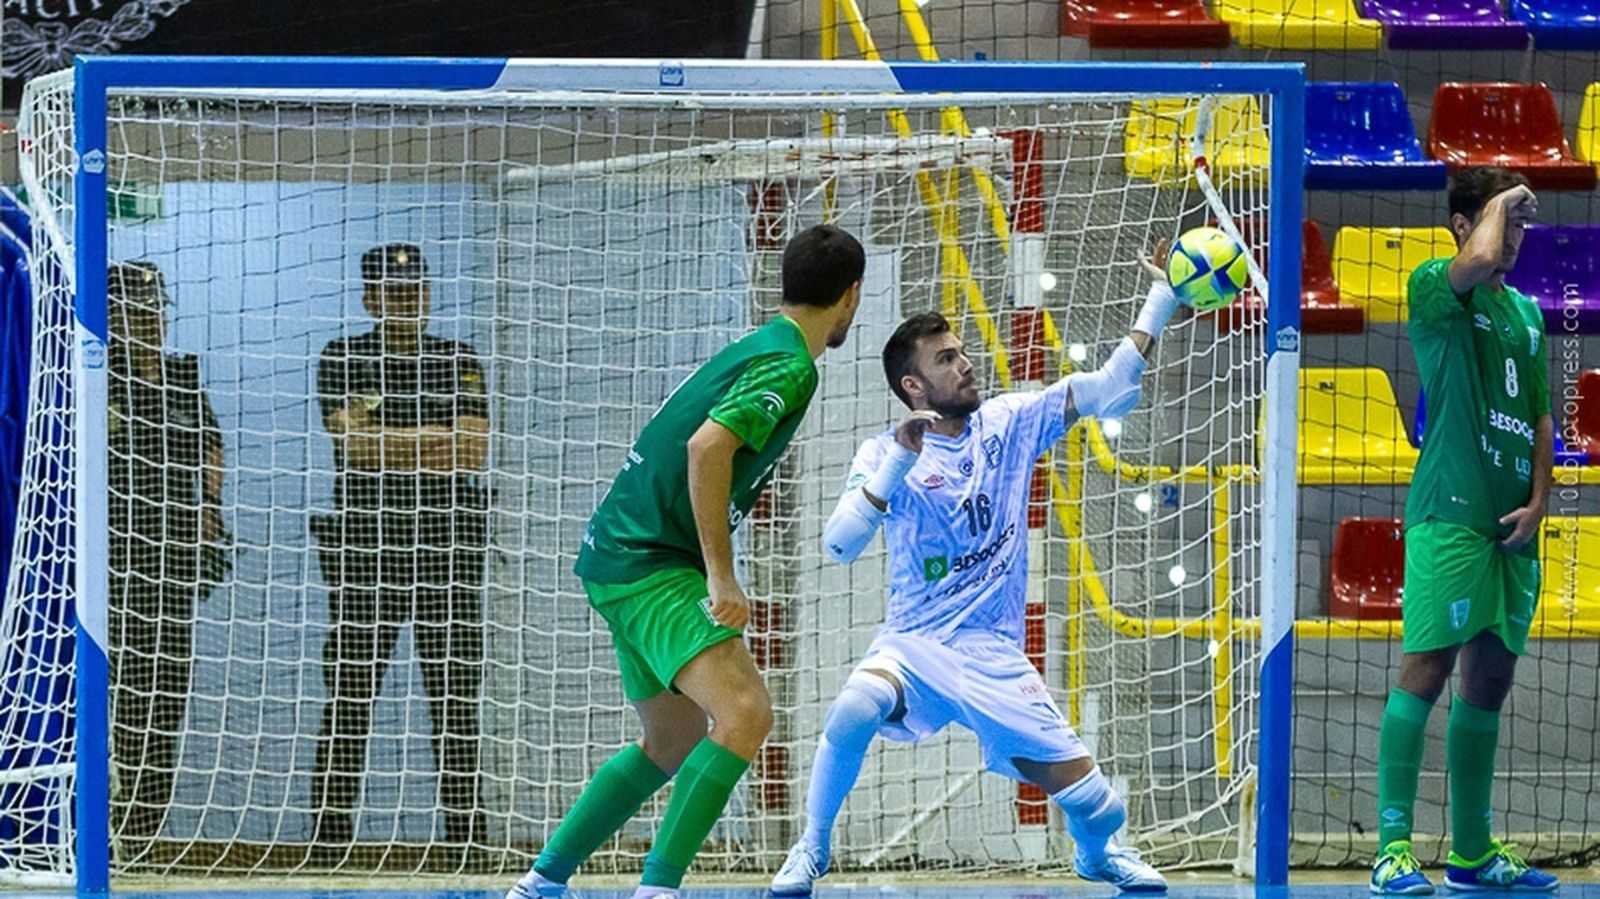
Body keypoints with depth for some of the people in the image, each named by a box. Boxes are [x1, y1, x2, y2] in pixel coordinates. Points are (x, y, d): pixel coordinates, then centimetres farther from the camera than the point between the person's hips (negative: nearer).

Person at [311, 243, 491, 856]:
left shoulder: (460, 364, 12)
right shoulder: (344, 360, 7)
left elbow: (473, 453, 0)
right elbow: (352, 441, -8)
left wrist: (387, 444, -7)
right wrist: (437, 441, -4)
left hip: (447, 536, 2)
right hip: (364, 536, -2)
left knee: (456, 688, 0)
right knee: (351, 683, -5)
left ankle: (464, 824, 3)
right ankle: (330, 824, -3)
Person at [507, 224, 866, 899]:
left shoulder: (754, 350, 16)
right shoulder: (789, 366, -14)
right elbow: (707, 446, -28)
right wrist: (722, 578, -26)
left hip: (625, 557, 10)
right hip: (646, 565, -10)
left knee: (674, 742, 21)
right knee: (744, 712, -23)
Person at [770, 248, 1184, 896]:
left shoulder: (1009, 424, 4)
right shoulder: (885, 454, -4)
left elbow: (1108, 389, 5)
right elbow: (840, 544, -17)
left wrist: (1160, 300, -2)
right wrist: (898, 463, -27)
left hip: (997, 660, 3)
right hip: (915, 645, -2)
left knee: (1098, 810, -4)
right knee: (852, 712, -37)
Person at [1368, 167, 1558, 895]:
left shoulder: (1526, 312, 19)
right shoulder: (1435, 286, -3)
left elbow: (1540, 417, 19)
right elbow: (1478, 260, -26)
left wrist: (1537, 501, 5)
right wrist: (1500, 201, -8)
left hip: (1513, 522, 7)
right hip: (1452, 511, -7)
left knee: (1490, 680, 11)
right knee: (1427, 667, -13)